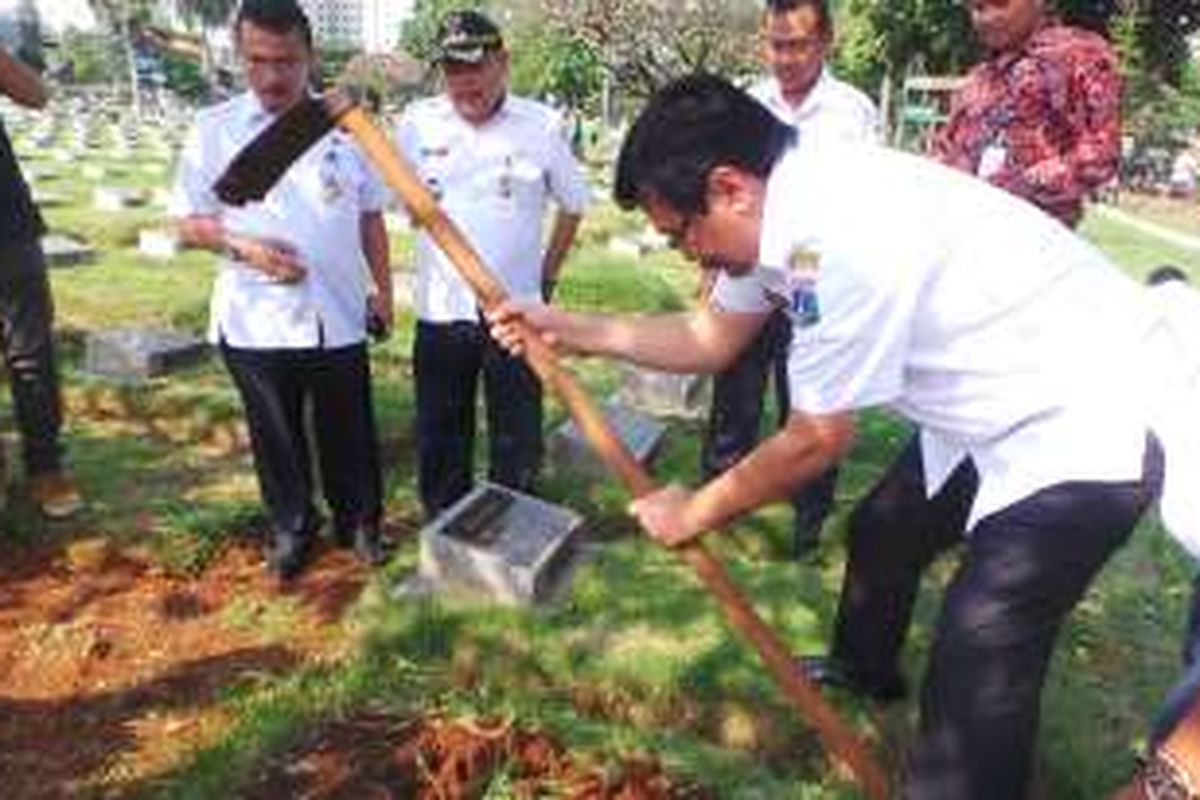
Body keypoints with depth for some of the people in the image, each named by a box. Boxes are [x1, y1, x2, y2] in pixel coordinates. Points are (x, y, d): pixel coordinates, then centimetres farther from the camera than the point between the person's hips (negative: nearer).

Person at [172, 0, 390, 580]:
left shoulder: (345, 125, 1)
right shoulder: (214, 129, -2)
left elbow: (370, 216, 9)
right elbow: (188, 222, 1)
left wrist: (383, 289, 7)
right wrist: (242, 245, -17)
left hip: (338, 316, 1)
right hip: (255, 322, 0)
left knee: (349, 432, 13)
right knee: (276, 436, 13)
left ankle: (360, 521, 33)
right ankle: (290, 528, 33)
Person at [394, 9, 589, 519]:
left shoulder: (542, 126, -6)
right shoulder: (417, 123, -3)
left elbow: (573, 204, 6)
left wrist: (548, 274, 7)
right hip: (439, 311, 2)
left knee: (517, 440, 11)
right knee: (439, 438, 15)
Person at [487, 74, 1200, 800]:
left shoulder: (840, 233, -33)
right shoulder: (781, 213, -5)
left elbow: (819, 439, -22)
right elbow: (713, 336, 9)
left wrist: (695, 511, -8)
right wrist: (566, 328, 6)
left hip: (1088, 421, -10)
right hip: (999, 405, 10)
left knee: (973, 685, -10)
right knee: (883, 536, 26)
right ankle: (867, 669, 54)